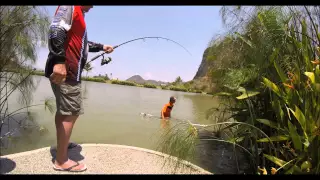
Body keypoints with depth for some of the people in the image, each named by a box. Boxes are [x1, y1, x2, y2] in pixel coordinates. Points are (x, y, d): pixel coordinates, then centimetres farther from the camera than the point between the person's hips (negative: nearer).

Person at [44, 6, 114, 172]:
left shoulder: (78, 15, 25)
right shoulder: (70, 7, -3)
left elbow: (82, 43, 35)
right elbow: (56, 30, -21)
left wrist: (101, 47, 39)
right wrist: (59, 61, -31)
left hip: (70, 70, 11)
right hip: (64, 70, -11)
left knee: (63, 110, 18)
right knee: (71, 112, -9)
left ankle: (62, 143, 33)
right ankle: (61, 161, -2)